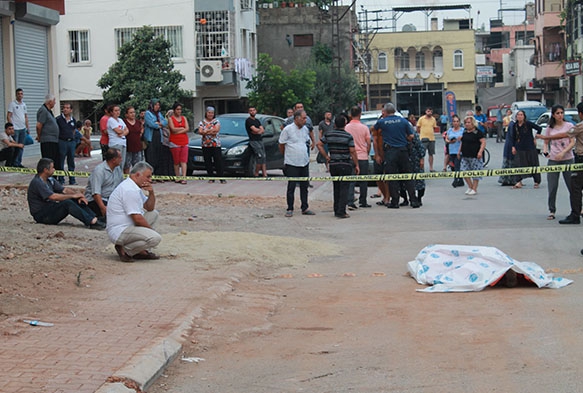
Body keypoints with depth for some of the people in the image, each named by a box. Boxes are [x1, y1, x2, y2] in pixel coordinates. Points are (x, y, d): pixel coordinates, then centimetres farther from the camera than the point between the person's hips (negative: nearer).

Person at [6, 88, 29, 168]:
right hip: (15, 129, -6)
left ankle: (18, 162, 13)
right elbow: (8, 116, -7)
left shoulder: (24, 104, 14)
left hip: (23, 128, 6)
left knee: (21, 146, 7)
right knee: (14, 146, -6)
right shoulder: (12, 104, -4)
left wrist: (27, 128, 14)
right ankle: (14, 163, -1)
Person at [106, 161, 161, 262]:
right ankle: (125, 250, -8)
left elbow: (149, 208, 22)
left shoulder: (135, 187, 15)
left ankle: (141, 251, 13)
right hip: (120, 232, -11)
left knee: (153, 213, 21)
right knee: (155, 238, -26)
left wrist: (151, 193, 3)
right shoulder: (130, 190, -19)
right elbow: (137, 219, -20)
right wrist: (150, 230, -4)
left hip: (125, 226, 11)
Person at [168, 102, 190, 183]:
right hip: (175, 142, -3)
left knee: (184, 161, -6)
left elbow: (187, 129, 2)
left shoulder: (184, 118, 15)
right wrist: (182, 128, -3)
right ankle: (177, 177, 7)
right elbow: (173, 129, -11)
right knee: (176, 161, -1)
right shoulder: (171, 119, 3)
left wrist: (178, 131, -9)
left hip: (184, 142, 3)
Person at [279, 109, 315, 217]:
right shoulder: (287, 129, -11)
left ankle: (305, 208, 18)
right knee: (291, 187, -1)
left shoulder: (305, 129, 8)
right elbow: (281, 145, -2)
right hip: (292, 164, -6)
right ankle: (290, 209, 6)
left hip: (304, 163, 6)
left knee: (304, 186, 10)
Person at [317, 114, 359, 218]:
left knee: (336, 188, 16)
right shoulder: (348, 136, -9)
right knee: (344, 188, -3)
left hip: (333, 164, 4)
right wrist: (356, 165, -4)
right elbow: (352, 151, -10)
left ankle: (336, 210, 19)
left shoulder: (329, 134, 3)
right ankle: (341, 211, -11)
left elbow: (319, 144, 3)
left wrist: (326, 156, 6)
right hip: (345, 165, -4)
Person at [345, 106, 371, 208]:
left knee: (351, 181, 1)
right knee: (363, 181, 10)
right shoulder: (364, 128, -4)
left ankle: (350, 202, -11)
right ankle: (362, 202, 15)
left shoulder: (346, 128, -2)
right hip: (363, 157, -1)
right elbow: (368, 143, -1)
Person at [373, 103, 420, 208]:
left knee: (392, 178, 2)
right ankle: (414, 200, 3)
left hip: (390, 152, -2)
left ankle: (395, 202, 1)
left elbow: (374, 128, 18)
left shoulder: (382, 122, -1)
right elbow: (411, 136, 4)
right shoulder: (403, 121, 4)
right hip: (403, 151, 2)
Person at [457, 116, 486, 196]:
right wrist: (459, 151, 22)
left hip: (474, 156, -7)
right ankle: (470, 187, 16)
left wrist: (480, 151, -22)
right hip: (465, 156, 7)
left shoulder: (477, 133, -8)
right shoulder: (465, 132, 14)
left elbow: (483, 142, -12)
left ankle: (474, 189, 6)